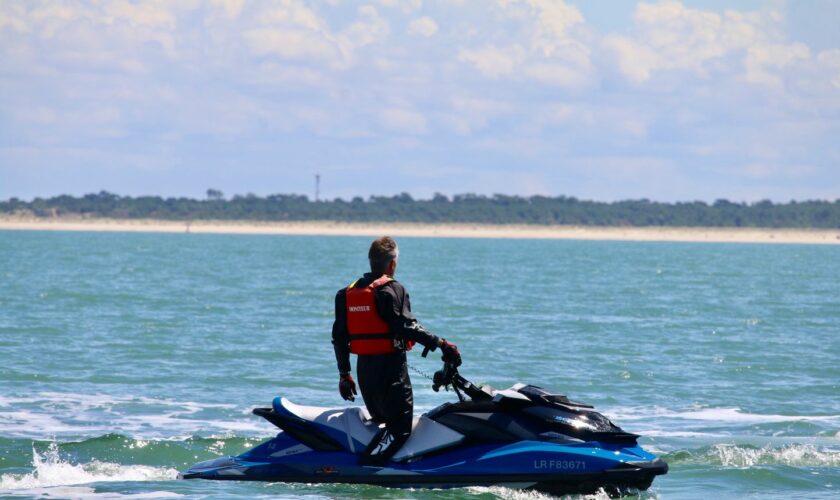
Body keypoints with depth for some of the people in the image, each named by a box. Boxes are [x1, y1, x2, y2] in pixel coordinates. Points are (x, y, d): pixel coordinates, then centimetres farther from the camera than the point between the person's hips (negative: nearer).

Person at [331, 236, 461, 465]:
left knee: (382, 421, 24)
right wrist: (440, 343, -16)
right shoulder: (392, 290, -8)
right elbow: (406, 327, -19)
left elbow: (339, 337, 13)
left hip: (364, 368, 7)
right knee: (399, 427, -10)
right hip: (391, 366, -7)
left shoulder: (347, 293, 12)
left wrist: (344, 373, 19)